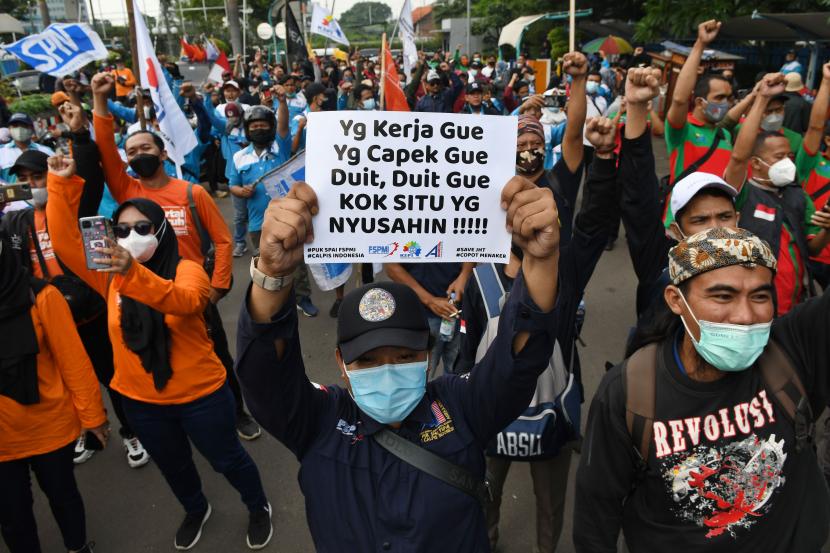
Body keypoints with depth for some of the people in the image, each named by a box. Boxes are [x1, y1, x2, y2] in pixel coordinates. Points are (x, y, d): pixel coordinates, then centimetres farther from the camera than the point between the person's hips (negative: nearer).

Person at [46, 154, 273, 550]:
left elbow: (184, 301, -39)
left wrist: (134, 275, -55)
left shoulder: (186, 270, -17)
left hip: (200, 395, -4)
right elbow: (65, 241, -13)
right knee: (173, 466, 28)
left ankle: (258, 509, 46)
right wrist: (60, 185, -23)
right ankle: (195, 511, 58)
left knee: (227, 460, 17)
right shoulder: (110, 276, -4)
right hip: (141, 401, 5)